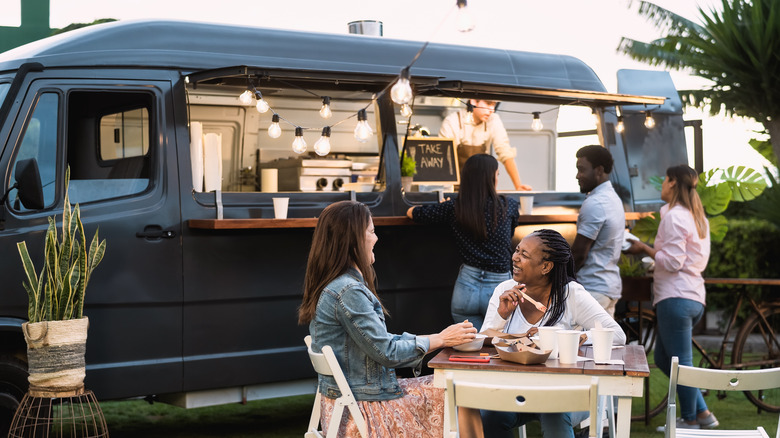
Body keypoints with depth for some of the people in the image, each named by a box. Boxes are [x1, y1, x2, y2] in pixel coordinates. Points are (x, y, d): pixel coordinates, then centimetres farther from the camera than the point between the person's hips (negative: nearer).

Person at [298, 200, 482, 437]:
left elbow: (378, 339, 13)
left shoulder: (334, 285, 10)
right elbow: (387, 352, -19)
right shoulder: (348, 292, -22)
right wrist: (440, 339, -7)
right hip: (362, 411, -9)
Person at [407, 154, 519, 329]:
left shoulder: (454, 209, 1)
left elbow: (412, 212, 13)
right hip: (499, 287, -1)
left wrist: (445, 206, 31)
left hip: (466, 287, 1)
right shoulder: (508, 206, 2)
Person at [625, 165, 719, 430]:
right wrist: (655, 256, 22)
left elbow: (672, 262, -16)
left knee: (680, 362, -1)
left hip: (676, 298, -10)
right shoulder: (698, 217, 18)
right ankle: (702, 413, 16)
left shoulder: (674, 216, -11)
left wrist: (644, 249, -4)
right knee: (663, 358, 16)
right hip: (695, 297, 10)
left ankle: (691, 420, 7)